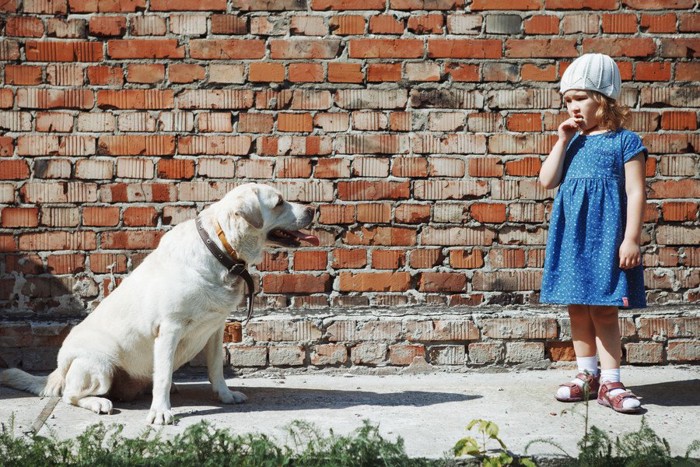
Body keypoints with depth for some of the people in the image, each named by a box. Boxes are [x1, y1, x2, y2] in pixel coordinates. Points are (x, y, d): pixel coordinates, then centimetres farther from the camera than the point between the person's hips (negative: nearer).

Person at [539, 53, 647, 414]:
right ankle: (587, 375, 21)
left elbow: (635, 193, -7)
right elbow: (547, 180, 4)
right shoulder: (572, 142, 13)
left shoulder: (625, 142, -4)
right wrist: (563, 140, -1)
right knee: (577, 309, 10)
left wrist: (631, 238, -14)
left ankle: (609, 382, 2)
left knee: (604, 311, -4)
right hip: (571, 238, 6)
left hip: (606, 238, -6)